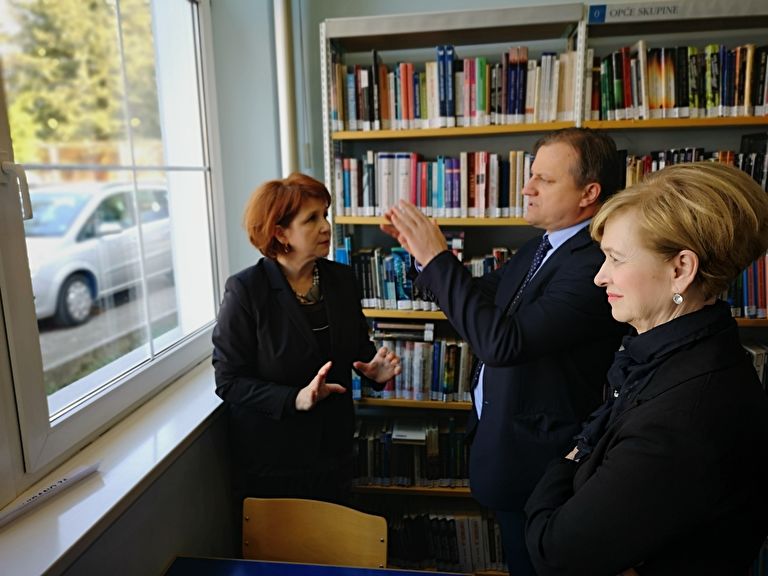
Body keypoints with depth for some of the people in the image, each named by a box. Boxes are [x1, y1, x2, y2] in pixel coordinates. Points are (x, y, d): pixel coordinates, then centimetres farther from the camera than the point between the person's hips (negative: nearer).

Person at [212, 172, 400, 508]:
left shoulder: (341, 278, -2)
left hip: (333, 450, 4)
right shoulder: (245, 290, -16)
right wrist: (295, 399, -27)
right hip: (270, 459, -4)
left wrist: (374, 369, -11)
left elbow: (359, 345, 10)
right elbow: (229, 381, -15)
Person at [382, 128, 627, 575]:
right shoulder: (538, 249, 4)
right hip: (502, 433, 9)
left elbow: (502, 342, -34)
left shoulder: (594, 264, -27)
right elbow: (482, 298, 13)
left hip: (536, 457, -9)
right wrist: (424, 249, -1)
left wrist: (437, 258, -28)